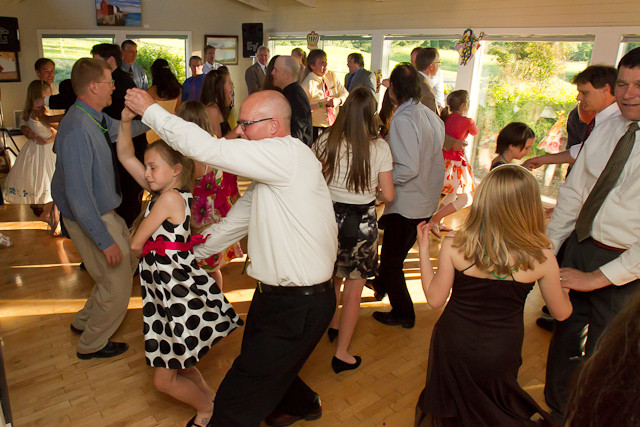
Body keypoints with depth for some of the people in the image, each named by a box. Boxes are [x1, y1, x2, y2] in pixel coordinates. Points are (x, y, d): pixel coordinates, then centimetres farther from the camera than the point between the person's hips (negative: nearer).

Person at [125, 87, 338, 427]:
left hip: (300, 306, -10)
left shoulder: (289, 154, -21)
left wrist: (150, 110, -11)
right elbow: (235, 221, 17)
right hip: (275, 294, 10)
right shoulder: (269, 171, 12)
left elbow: (207, 148, -24)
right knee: (262, 366, 31)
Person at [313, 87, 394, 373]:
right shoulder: (379, 148, -12)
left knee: (333, 277, 26)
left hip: (330, 216, 3)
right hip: (362, 222, -3)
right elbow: (388, 195, -8)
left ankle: (333, 325, 49)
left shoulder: (325, 142, -7)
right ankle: (342, 353, 20)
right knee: (354, 288, 11)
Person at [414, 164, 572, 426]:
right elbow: (561, 313, -4)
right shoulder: (541, 259, -20)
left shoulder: (454, 247, -23)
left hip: (454, 343, 0)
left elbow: (435, 299, -11)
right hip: (501, 353, 0)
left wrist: (423, 248, -4)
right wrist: (563, 285, 16)